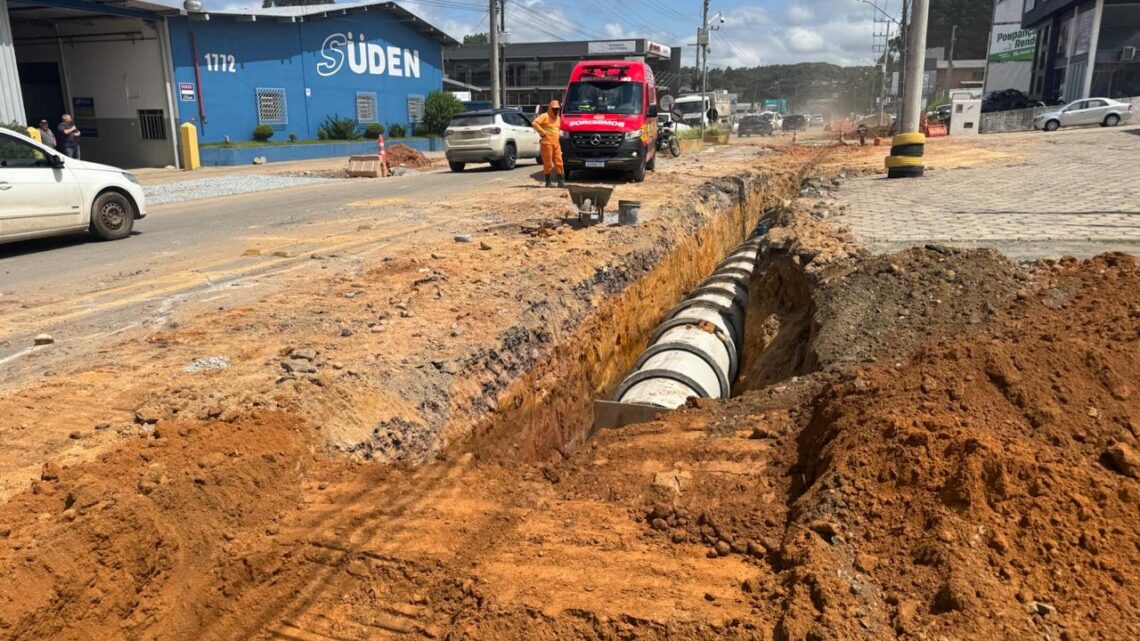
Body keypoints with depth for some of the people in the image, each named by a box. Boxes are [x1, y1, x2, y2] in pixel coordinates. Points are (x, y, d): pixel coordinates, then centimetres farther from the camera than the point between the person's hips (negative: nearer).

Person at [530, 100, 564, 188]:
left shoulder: (558, 118, 19)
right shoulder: (545, 116, -4)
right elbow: (534, 123, -15)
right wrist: (542, 132, -15)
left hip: (556, 143, 7)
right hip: (547, 143, -7)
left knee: (558, 162, 4)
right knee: (548, 162, -3)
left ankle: (560, 181, 7)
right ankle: (548, 181, 4)